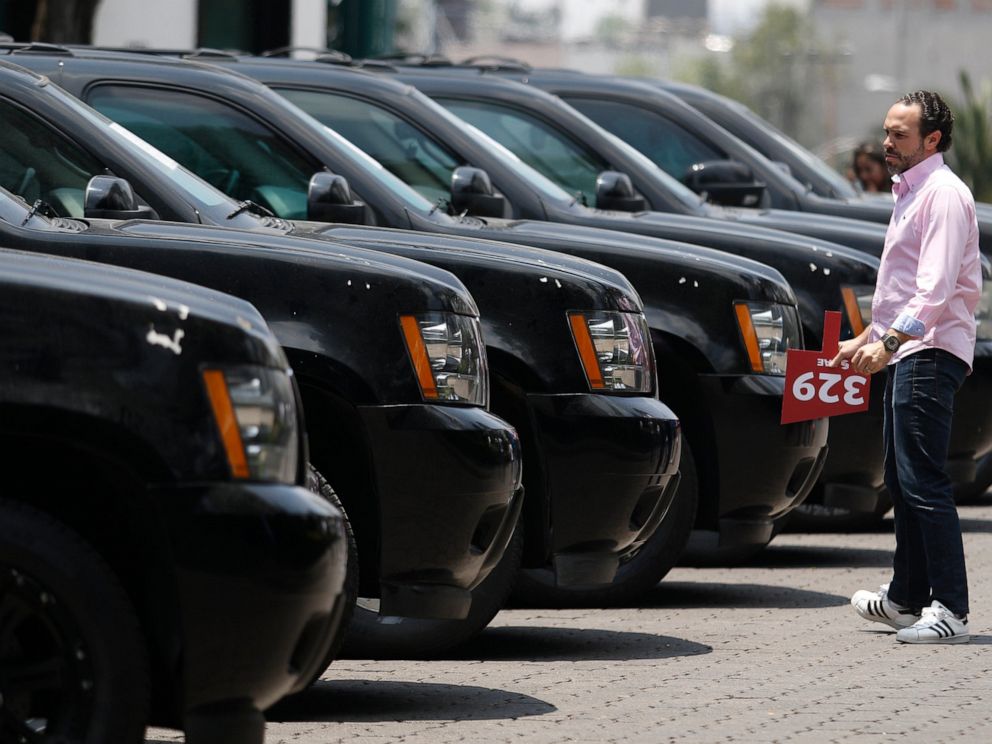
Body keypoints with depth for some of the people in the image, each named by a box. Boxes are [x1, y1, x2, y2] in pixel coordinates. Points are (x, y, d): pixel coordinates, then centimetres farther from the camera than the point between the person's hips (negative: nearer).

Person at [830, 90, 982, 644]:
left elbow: (937, 287, -22)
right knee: (903, 480, 14)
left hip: (930, 354, -11)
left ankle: (951, 610, -17)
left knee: (924, 482, -15)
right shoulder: (910, 193, 22)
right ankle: (906, 600, 22)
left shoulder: (943, 193, -11)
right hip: (907, 353, 11)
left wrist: (891, 341, -30)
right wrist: (868, 339, 28)